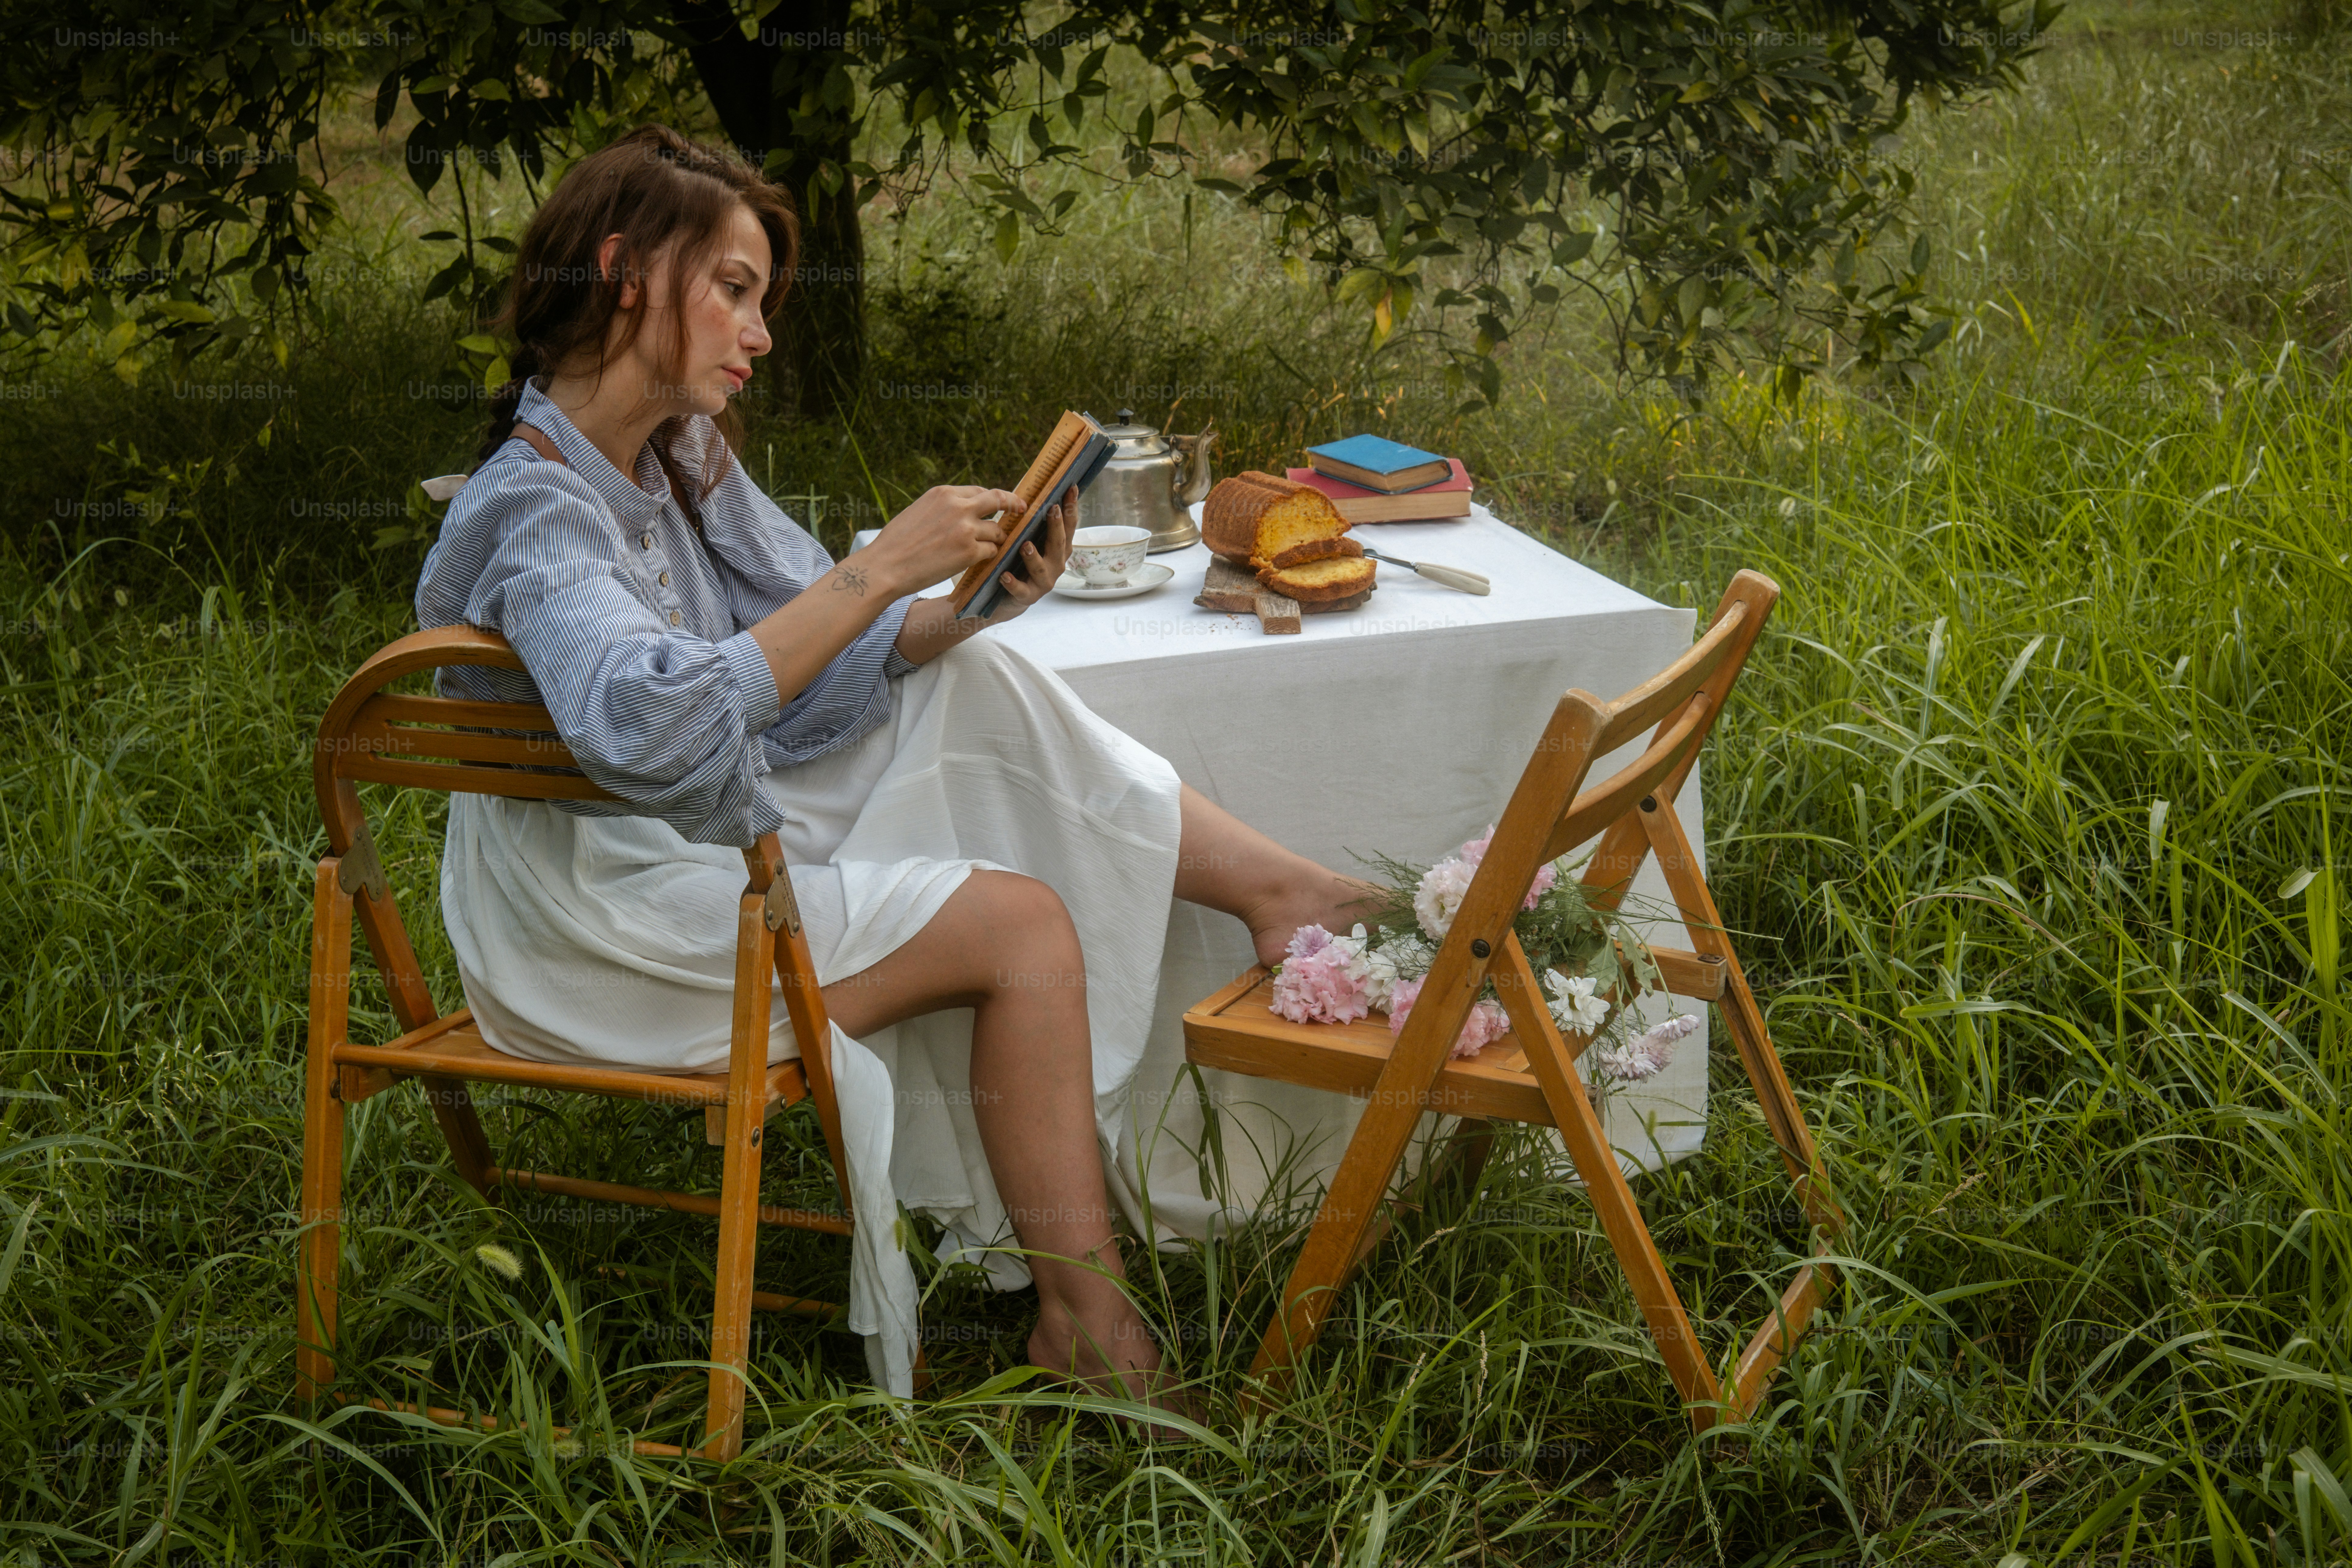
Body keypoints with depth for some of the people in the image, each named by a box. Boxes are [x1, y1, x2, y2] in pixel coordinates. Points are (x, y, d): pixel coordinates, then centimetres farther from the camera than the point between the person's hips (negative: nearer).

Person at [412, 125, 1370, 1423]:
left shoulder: (681, 457, 4)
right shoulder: (528, 511, -24)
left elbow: (813, 655, 7)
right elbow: (648, 726, -41)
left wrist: (971, 605, -12)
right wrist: (880, 570, -38)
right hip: (599, 917, -9)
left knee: (980, 690, 1)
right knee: (1026, 927, -14)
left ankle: (1284, 891, 6)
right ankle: (1082, 1322, -6)